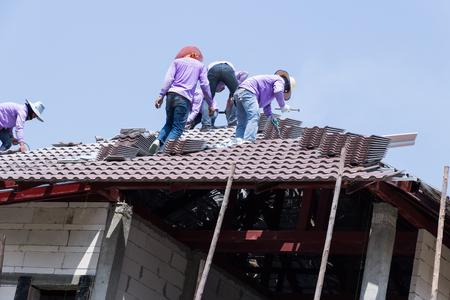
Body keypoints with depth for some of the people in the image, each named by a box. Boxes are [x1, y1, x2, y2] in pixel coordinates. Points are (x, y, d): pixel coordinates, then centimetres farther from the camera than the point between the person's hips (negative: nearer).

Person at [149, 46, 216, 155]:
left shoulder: (177, 61, 19)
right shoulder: (201, 66, 18)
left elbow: (169, 79, 5)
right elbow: (205, 85, 9)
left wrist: (161, 95, -1)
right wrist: (211, 104, 12)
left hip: (171, 95, 3)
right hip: (184, 97, -3)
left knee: (169, 124, 17)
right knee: (177, 128, -1)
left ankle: (159, 141, -11)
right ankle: (164, 149, -21)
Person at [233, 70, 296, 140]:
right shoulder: (280, 80, 7)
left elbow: (266, 103, 36)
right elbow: (278, 91, -16)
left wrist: (269, 116, 23)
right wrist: (283, 106, -5)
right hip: (248, 91, -10)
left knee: (242, 124, 6)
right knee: (254, 118, -22)